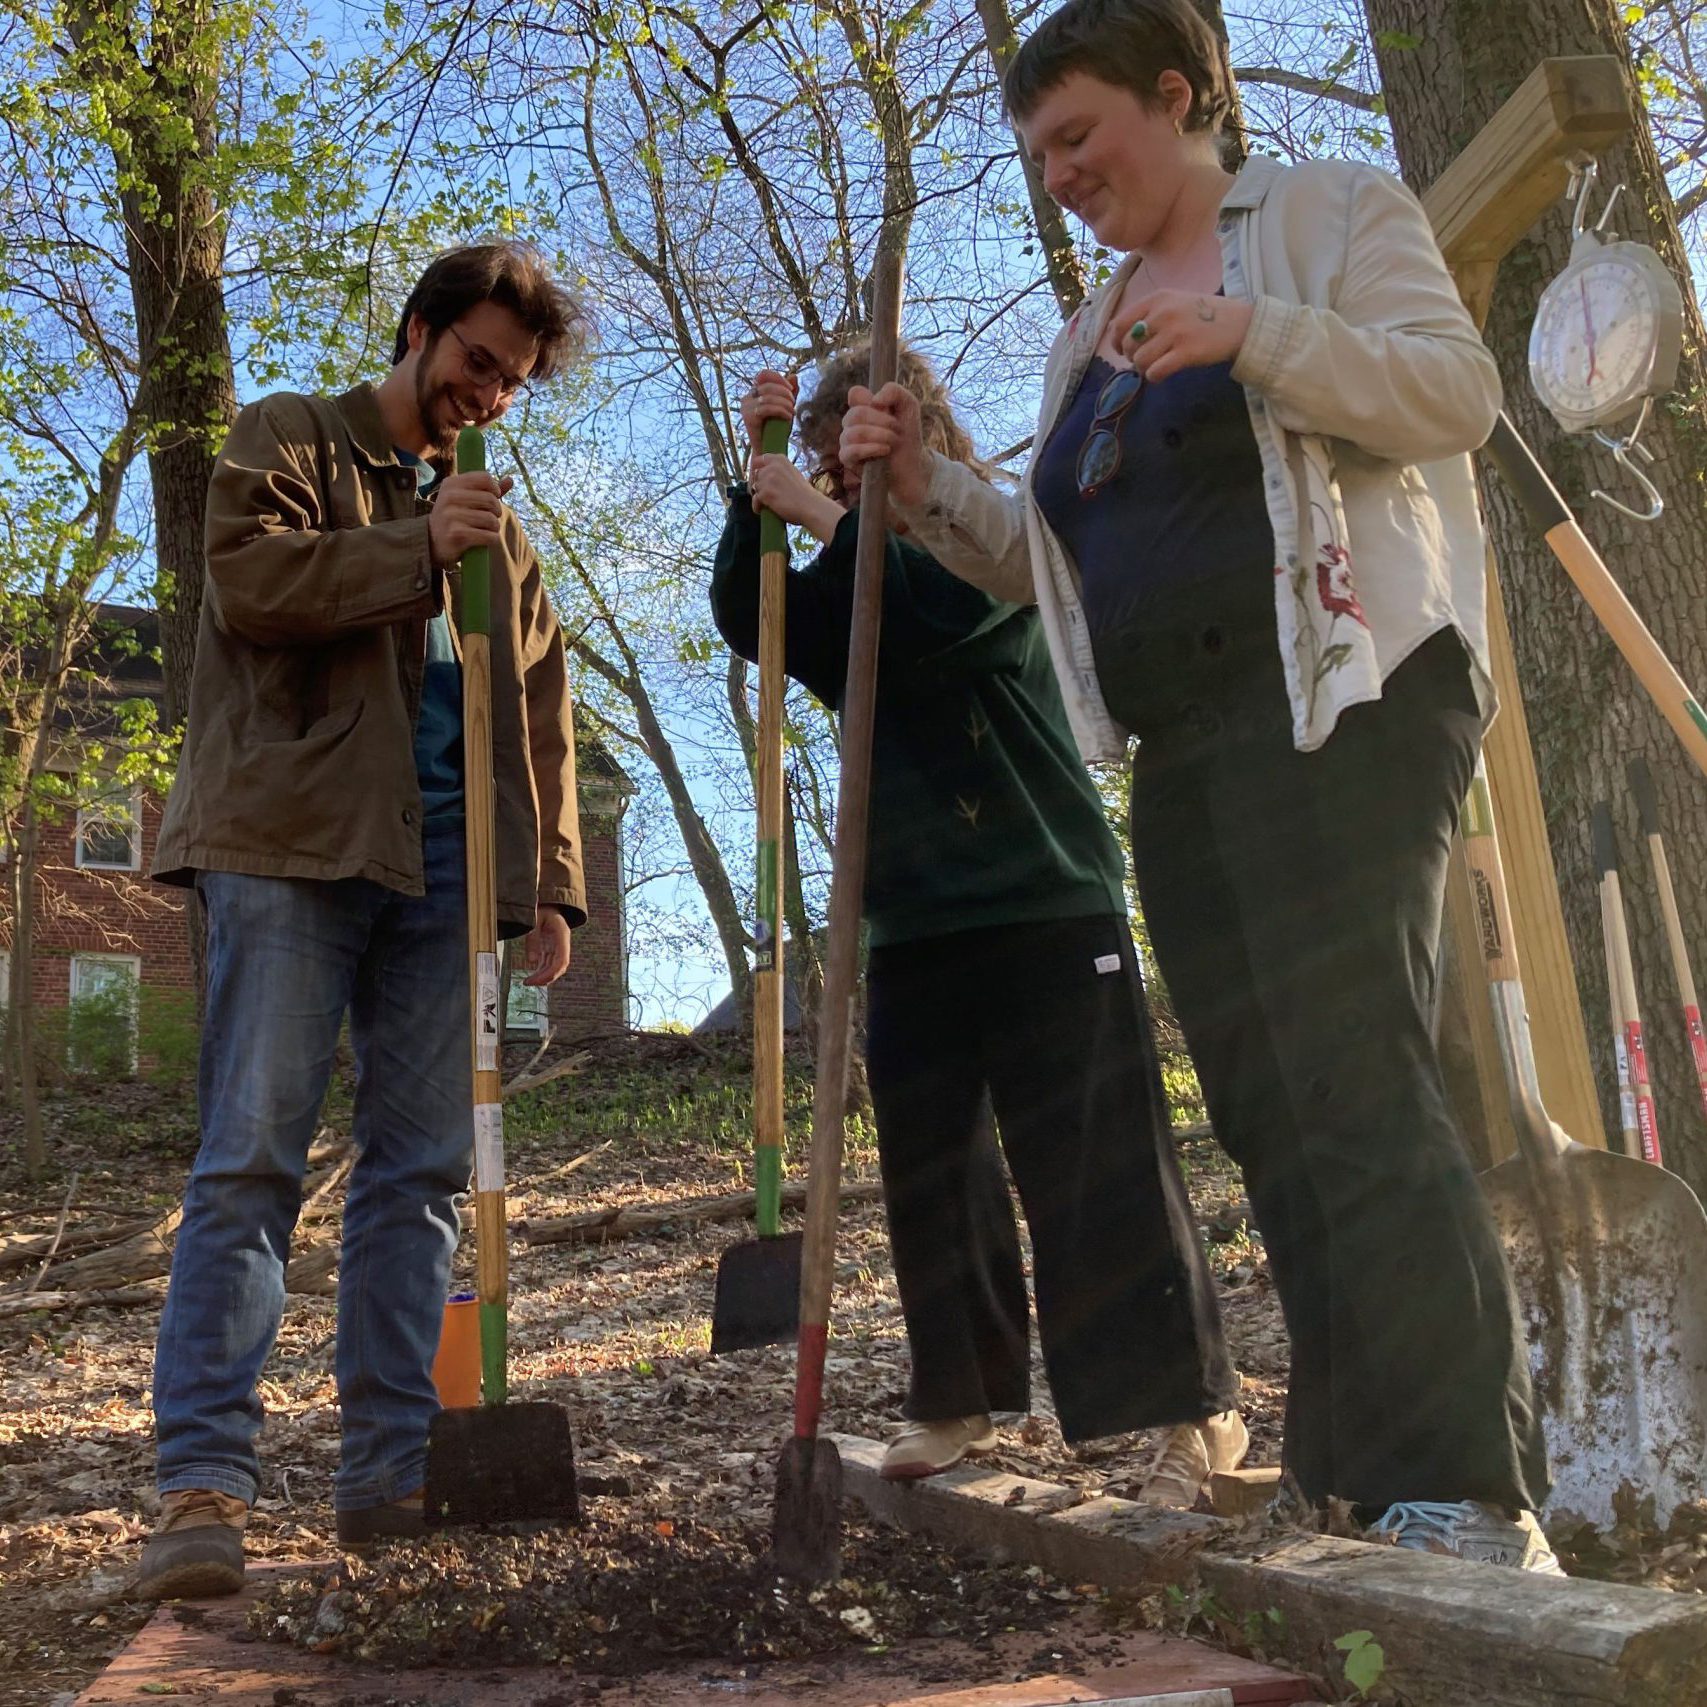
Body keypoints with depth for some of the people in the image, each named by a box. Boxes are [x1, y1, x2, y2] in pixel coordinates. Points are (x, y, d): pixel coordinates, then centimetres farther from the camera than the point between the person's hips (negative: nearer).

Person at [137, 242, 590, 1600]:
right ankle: (203, 1484, -8)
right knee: (252, 1154, -10)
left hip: (442, 860, 5)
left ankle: (391, 1470, 7)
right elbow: (247, 584, -6)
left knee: (423, 1166, 1)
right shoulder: (289, 440, 12)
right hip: (293, 837, -5)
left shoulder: (493, 519, 25)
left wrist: (551, 880, 12)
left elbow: (538, 710, 21)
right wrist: (415, 548, -10)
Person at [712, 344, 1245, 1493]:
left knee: (1097, 1161, -6)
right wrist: (759, 486, -6)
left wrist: (827, 516, -9)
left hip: (1050, 899, -5)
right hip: (911, 918, 6)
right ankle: (960, 1404, 21)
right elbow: (746, 623, 1)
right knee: (931, 1171, 8)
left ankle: (1195, 1408, 3)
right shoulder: (844, 590, 18)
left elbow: (949, 611, -17)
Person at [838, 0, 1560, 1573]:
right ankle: (1366, 1467, 12)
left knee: (1349, 1076, -18)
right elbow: (1056, 564, 23)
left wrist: (1252, 332, -21)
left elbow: (1459, 392, -8)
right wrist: (925, 487, 8)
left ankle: (1475, 1498, -11)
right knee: (1268, 1104, 4)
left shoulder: (1331, 211, 6)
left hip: (1344, 704, -7)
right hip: (1181, 752, 7)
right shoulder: (1090, 338, 23)